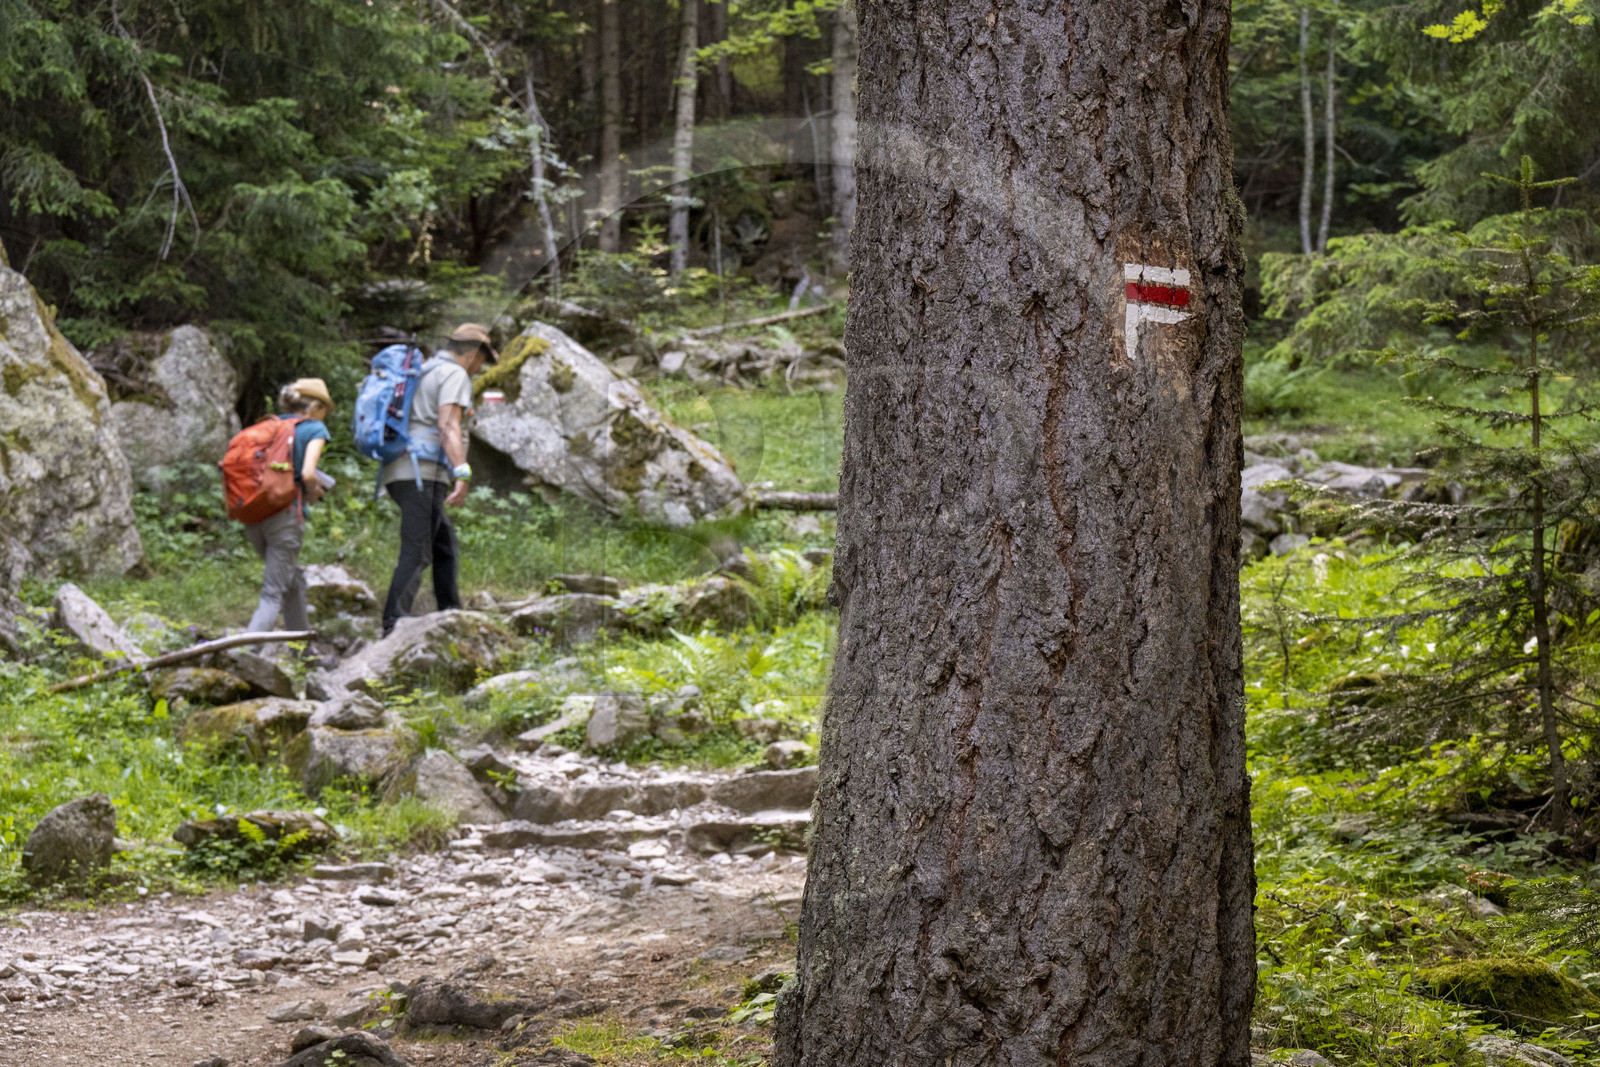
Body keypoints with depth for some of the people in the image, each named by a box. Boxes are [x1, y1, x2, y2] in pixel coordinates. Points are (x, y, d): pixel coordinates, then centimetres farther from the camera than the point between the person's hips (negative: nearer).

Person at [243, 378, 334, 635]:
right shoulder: (315, 428, 2)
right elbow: (308, 473, -13)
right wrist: (313, 492, 8)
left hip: (253, 517, 6)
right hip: (285, 515, -6)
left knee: (294, 582, 23)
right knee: (274, 593, -5)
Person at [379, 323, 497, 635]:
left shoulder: (422, 373, 25)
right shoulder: (455, 375, -3)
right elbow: (448, 425, -19)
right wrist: (463, 474, -29)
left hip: (398, 472, 10)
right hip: (423, 473, -10)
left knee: (444, 542, 20)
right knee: (416, 554, -15)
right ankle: (394, 626, -24)